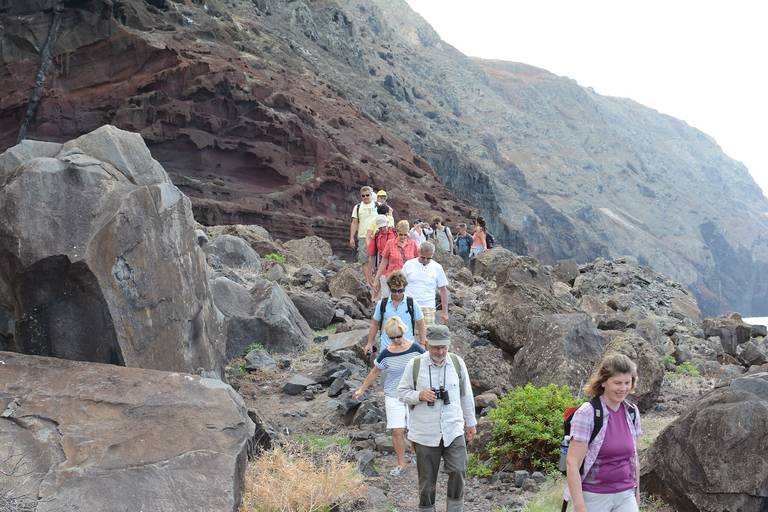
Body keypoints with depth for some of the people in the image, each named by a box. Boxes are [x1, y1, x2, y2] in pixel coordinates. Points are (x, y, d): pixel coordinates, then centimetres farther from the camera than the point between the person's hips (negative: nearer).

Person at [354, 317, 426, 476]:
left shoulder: (415, 348, -8)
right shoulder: (386, 354, -5)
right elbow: (374, 373, 9)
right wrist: (362, 390, 14)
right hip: (393, 396, 1)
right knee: (397, 431, -4)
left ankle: (415, 454, 31)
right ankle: (401, 465, 10)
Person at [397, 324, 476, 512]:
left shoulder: (457, 363, 2)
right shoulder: (415, 364, -5)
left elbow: (466, 395, 12)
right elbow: (402, 392, 3)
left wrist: (471, 423, 16)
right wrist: (419, 395, -17)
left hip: (453, 430, 1)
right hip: (425, 432, -1)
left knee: (458, 472, -8)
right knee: (427, 479, 7)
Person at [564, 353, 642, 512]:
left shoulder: (632, 412, 4)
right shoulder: (586, 414, -14)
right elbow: (572, 464, -16)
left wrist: (637, 496, 17)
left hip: (625, 496, 5)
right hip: (593, 497, -5)